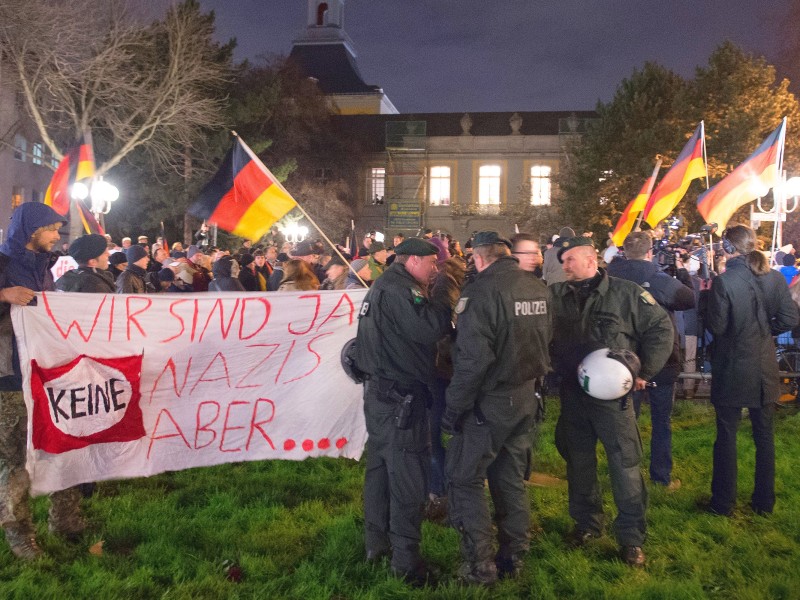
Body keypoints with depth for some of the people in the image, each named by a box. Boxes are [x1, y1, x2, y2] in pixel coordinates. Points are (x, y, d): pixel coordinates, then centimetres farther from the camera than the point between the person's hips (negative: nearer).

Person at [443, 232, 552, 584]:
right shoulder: (539, 289, 4)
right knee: (511, 478, 19)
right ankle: (513, 556, 29)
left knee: (464, 478, 7)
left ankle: (480, 566, 10)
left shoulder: (481, 290, -18)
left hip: (490, 401, -7)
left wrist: (455, 407, -15)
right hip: (526, 397, 7)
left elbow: (472, 359, -23)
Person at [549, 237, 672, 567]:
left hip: (612, 394, -4)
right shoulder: (557, 296, 4)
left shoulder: (626, 292, -5)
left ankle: (631, 537, 13)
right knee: (579, 462, 14)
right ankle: (587, 523, 33)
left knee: (625, 464, 0)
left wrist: (644, 372, -6)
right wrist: (558, 369, 0)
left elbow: (661, 328, -2)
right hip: (572, 394, 4)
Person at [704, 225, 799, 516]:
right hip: (765, 371, 4)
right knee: (764, 435, 15)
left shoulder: (724, 282, -18)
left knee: (726, 436, 7)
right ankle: (764, 501, 25)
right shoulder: (775, 279, -4)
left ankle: (723, 502, 16)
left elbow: (716, 326, -15)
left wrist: (709, 300, 1)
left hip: (732, 371, -4)